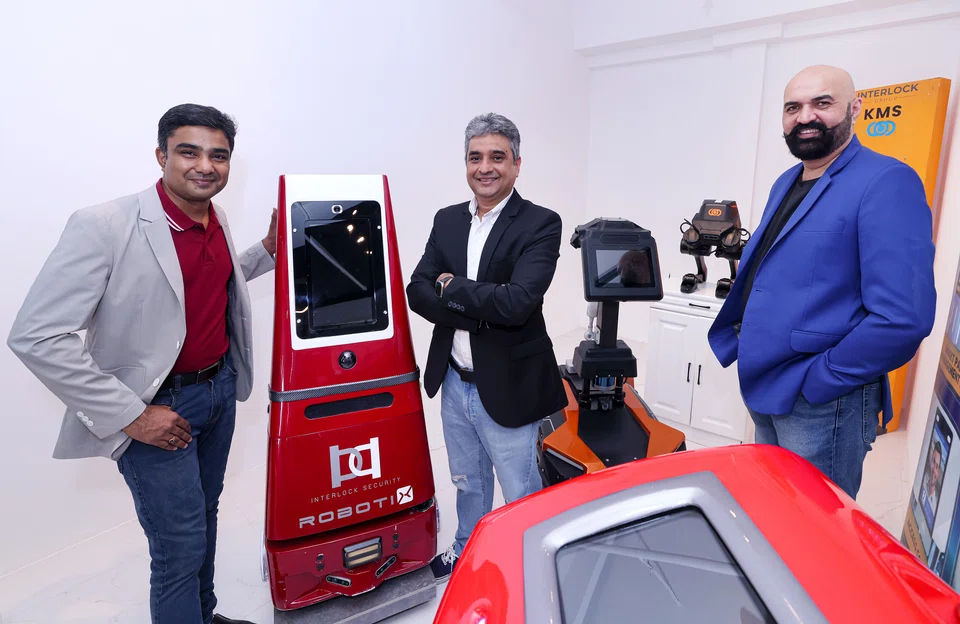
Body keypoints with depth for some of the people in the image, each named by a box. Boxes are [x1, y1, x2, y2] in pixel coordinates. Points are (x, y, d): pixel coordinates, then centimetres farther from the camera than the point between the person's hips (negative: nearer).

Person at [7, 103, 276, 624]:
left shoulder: (216, 219, 1)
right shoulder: (103, 226, -21)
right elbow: (36, 335, -22)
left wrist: (268, 250, 5)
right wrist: (129, 415, -21)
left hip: (220, 387, 7)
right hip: (158, 406, -7)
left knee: (204, 510, 23)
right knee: (181, 544, 1)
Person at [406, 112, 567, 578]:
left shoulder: (540, 224, -13)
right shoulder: (447, 220, 4)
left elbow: (517, 302, -26)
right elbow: (418, 292, -4)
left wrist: (451, 286, -13)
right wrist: (481, 313, -18)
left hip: (506, 388, -5)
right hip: (454, 383, 5)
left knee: (520, 496, 13)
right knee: (468, 484, 26)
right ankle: (466, 553, 50)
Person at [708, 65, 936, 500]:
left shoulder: (886, 184, -16)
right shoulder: (785, 184, 11)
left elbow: (903, 317, -24)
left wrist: (818, 380, -18)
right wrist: (744, 341, 10)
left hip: (821, 404, -8)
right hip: (764, 392, 8)